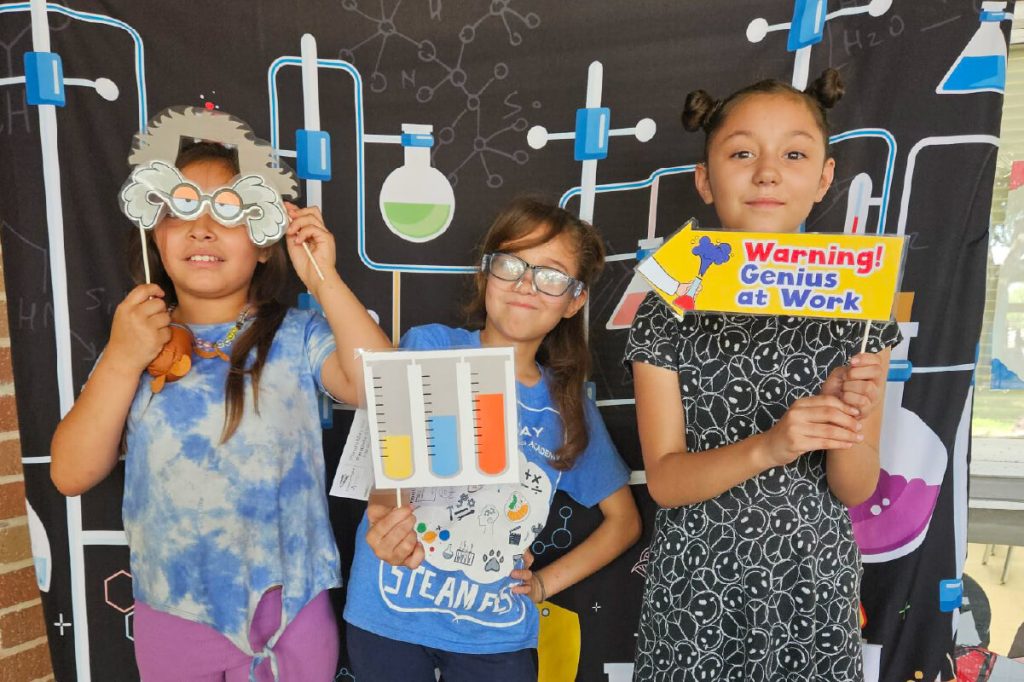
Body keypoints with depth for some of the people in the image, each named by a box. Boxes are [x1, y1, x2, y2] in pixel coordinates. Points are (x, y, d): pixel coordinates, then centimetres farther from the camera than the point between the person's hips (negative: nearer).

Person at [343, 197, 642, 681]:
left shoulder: (569, 407, 0)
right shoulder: (431, 348, -9)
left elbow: (624, 519, 10)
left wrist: (547, 582, 0)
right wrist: (388, 516, -39)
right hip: (391, 614, -1)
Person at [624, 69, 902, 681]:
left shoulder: (856, 307, -6)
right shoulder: (668, 312, -10)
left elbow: (855, 490, -4)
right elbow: (664, 481, -13)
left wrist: (849, 420, -23)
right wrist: (766, 448, -27)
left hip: (815, 590, 1)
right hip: (696, 589, -1)